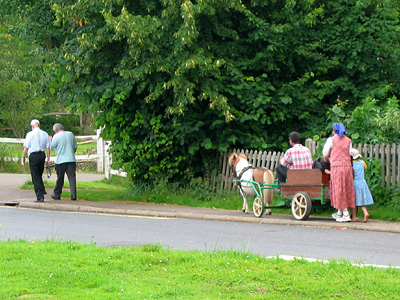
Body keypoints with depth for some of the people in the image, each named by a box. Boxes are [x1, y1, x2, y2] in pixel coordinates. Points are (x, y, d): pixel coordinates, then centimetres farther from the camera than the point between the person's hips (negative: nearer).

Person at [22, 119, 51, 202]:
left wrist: (23, 156, 6)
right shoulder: (45, 134, 5)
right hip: (42, 155, 4)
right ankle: (42, 191, 15)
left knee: (35, 177, -1)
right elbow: (48, 147, 4)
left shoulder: (30, 134, -7)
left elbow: (26, 147, -7)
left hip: (33, 155, -4)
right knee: (39, 175, 22)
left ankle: (40, 196, -5)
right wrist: (48, 159, 7)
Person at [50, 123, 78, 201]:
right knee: (72, 177, -2)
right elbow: (75, 146, 14)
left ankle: (57, 194, 18)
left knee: (60, 178, 8)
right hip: (71, 159, 3)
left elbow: (51, 147, 1)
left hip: (60, 160, -3)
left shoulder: (56, 136, -6)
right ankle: (73, 195, -12)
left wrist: (51, 140, 18)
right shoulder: (71, 134, 7)